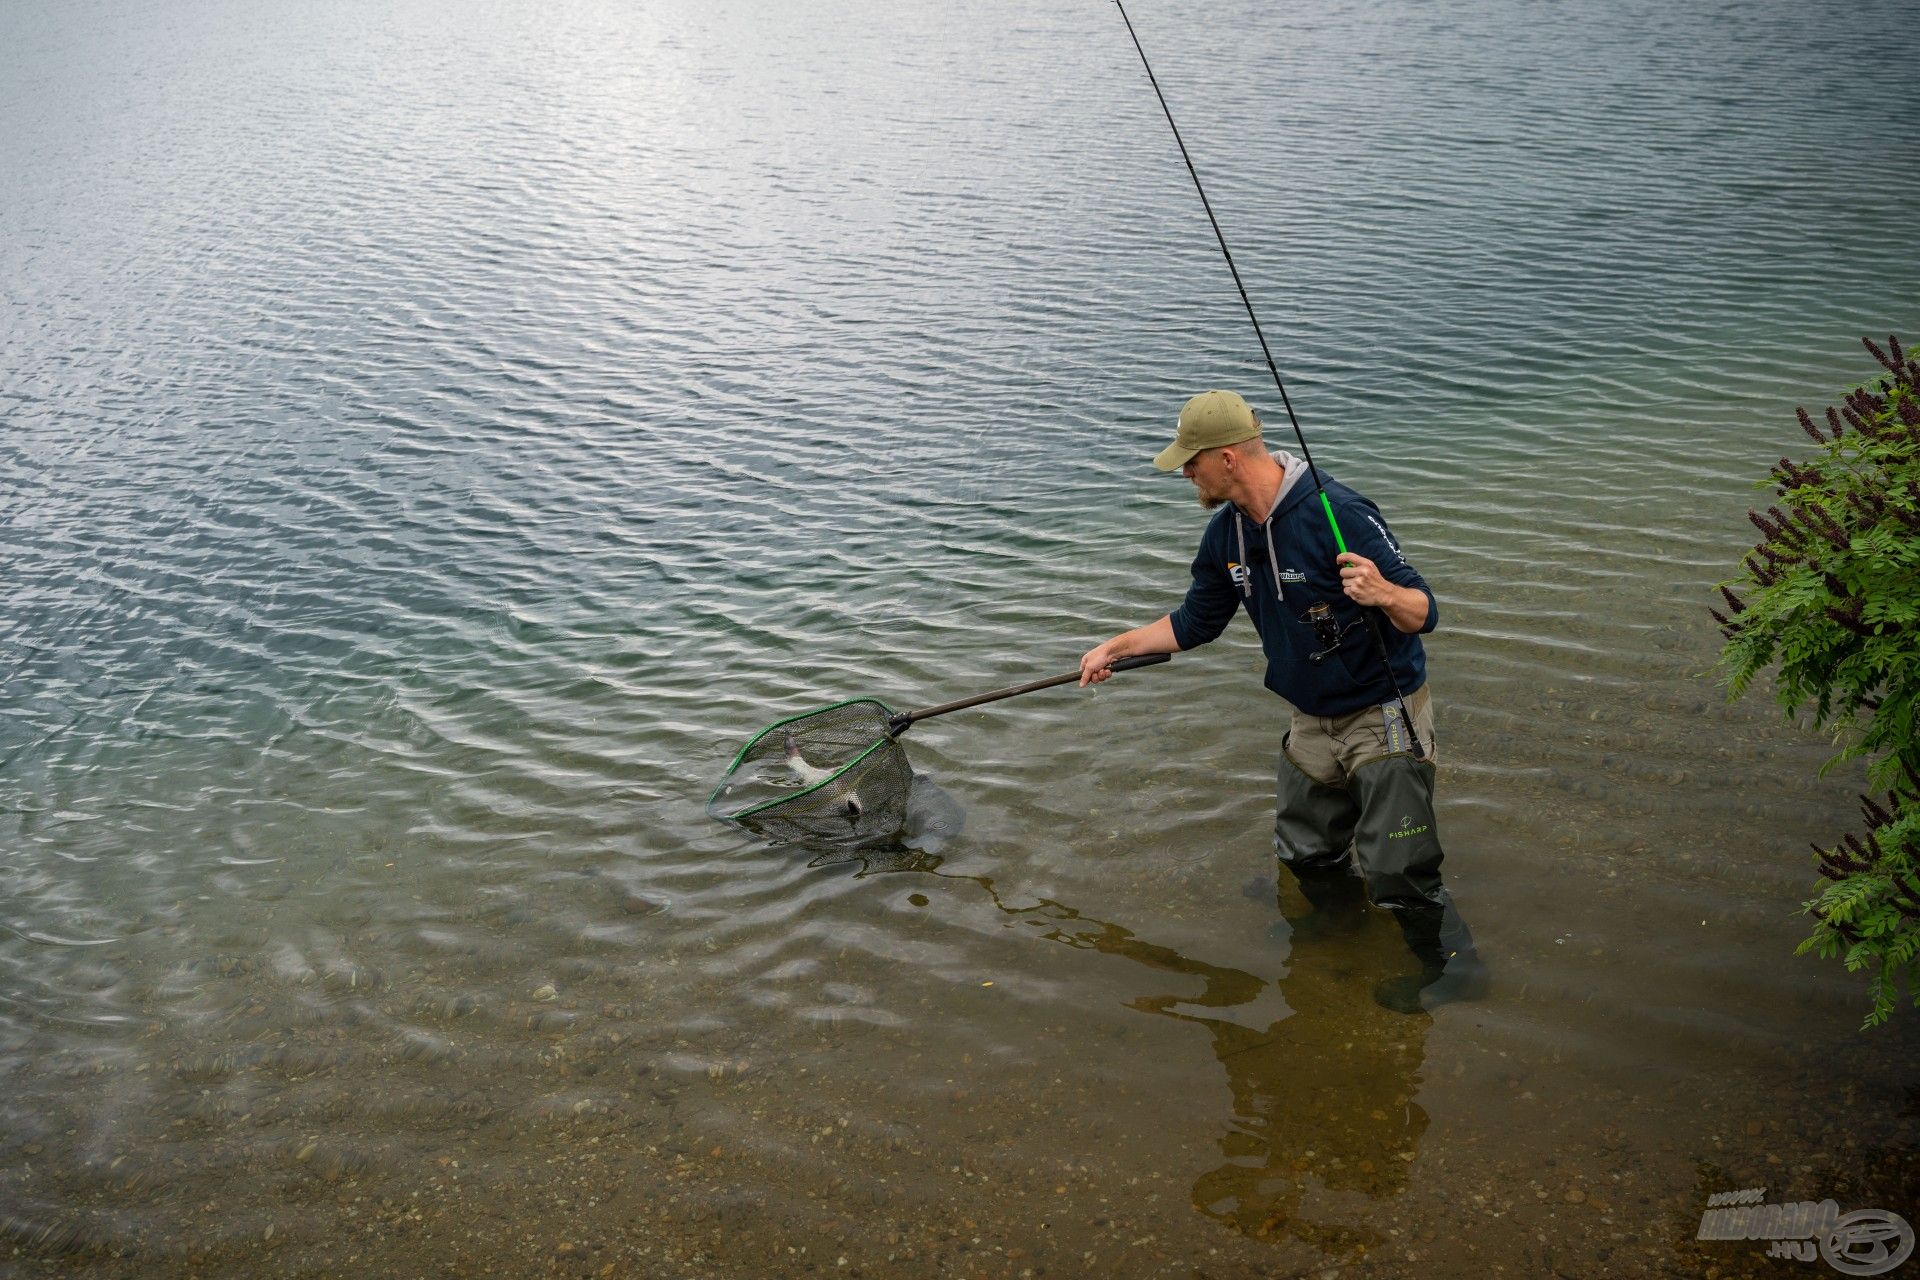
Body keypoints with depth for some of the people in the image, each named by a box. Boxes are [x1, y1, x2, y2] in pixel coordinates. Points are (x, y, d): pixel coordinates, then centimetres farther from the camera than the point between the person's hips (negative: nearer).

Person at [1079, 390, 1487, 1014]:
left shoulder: (1337, 514, -26)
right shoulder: (1227, 533, -2)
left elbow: (1424, 613, -24)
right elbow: (1195, 622, 15)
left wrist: (1384, 593, -45)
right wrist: (1116, 647, 14)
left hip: (1385, 715, -7)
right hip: (1315, 721, 8)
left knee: (1397, 869, -9)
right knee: (1302, 850, 18)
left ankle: (1455, 968, 13)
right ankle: (1341, 912, 46)